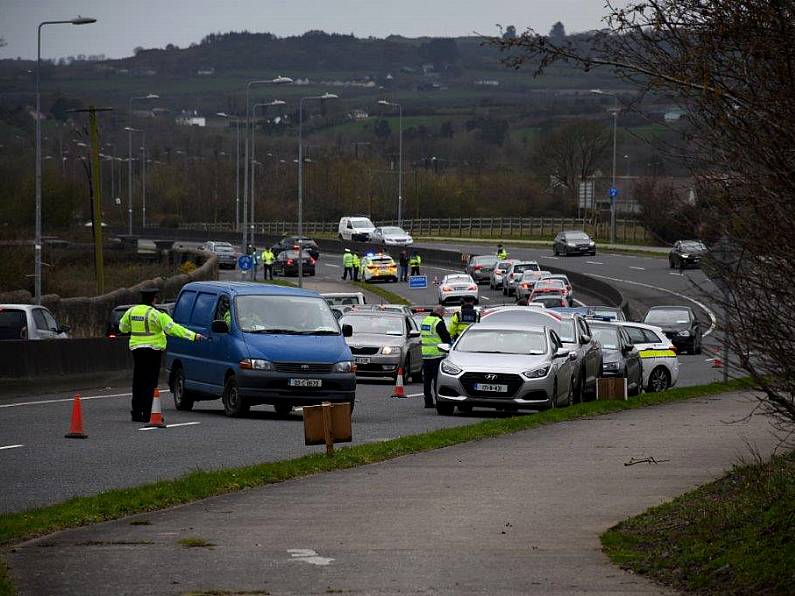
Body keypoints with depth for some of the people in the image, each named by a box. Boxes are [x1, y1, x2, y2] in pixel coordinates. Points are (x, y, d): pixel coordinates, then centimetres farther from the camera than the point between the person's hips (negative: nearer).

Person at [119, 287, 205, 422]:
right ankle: (146, 414, -7)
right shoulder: (156, 314, -12)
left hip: (136, 348, 5)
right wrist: (193, 336, -17)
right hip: (152, 349, -5)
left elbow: (122, 327, 19)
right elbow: (172, 328, -17)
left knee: (138, 382, 11)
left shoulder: (131, 311, 6)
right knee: (150, 382, -3)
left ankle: (136, 412, 12)